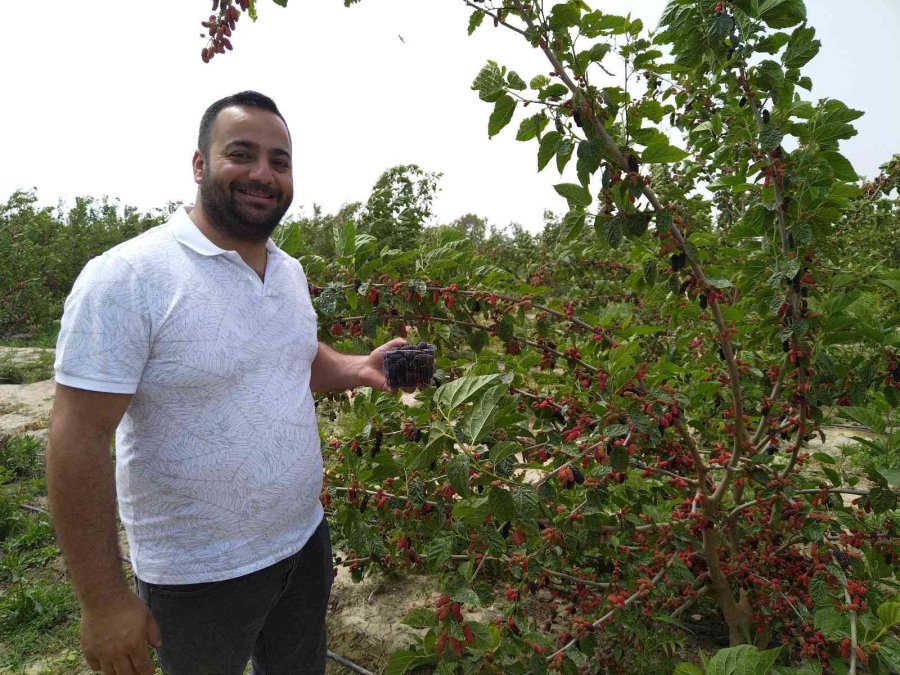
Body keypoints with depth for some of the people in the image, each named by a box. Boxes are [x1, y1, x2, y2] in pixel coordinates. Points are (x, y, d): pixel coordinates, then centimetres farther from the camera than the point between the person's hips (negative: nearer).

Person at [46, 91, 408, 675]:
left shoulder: (291, 271, 2)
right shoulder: (126, 277, -20)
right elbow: (78, 442, -20)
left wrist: (358, 369, -4)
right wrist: (103, 600, -17)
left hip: (306, 540, 6)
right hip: (199, 580, -6)